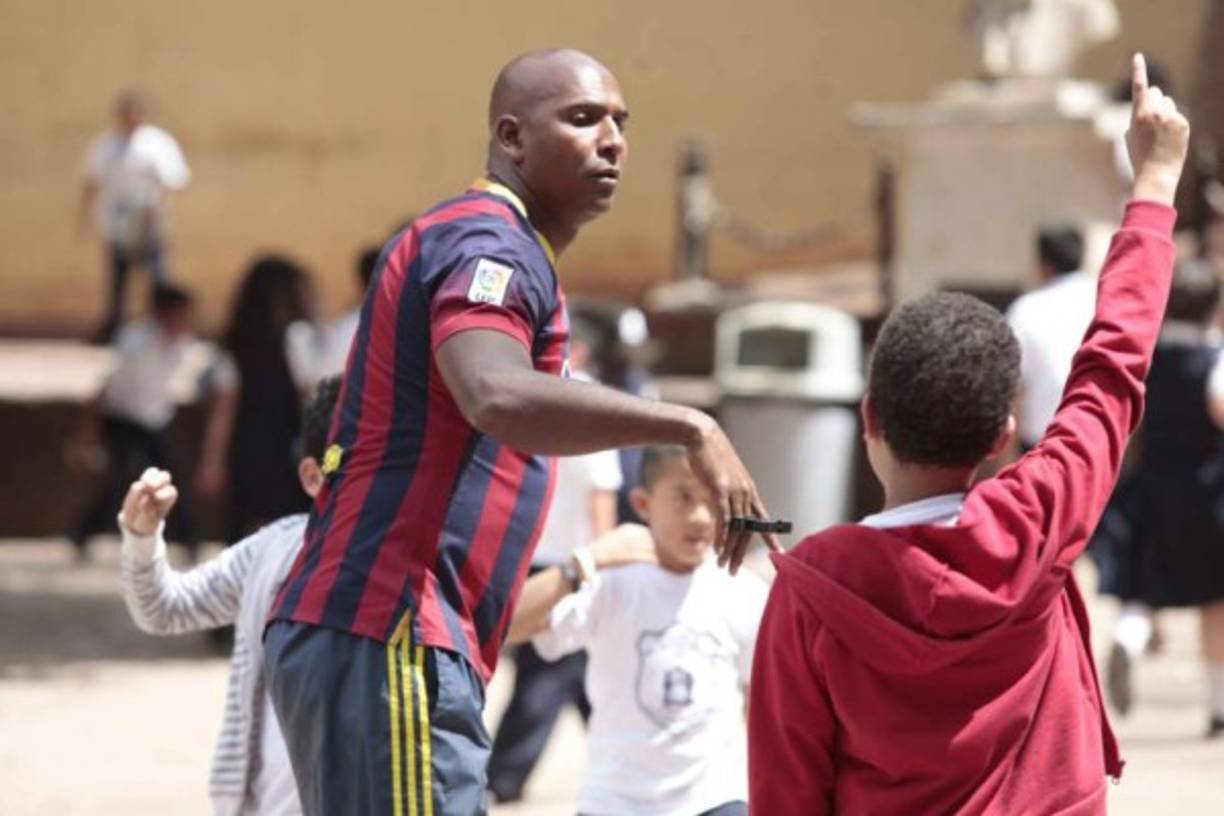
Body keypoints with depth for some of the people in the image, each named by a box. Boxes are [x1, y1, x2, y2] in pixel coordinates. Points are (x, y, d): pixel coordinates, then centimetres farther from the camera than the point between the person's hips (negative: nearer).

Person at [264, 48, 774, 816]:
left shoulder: (506, 253, 21)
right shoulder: (487, 242, -10)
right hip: (389, 644, -10)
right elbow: (498, 397, -30)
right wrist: (689, 429, -30)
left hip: (389, 641, 10)